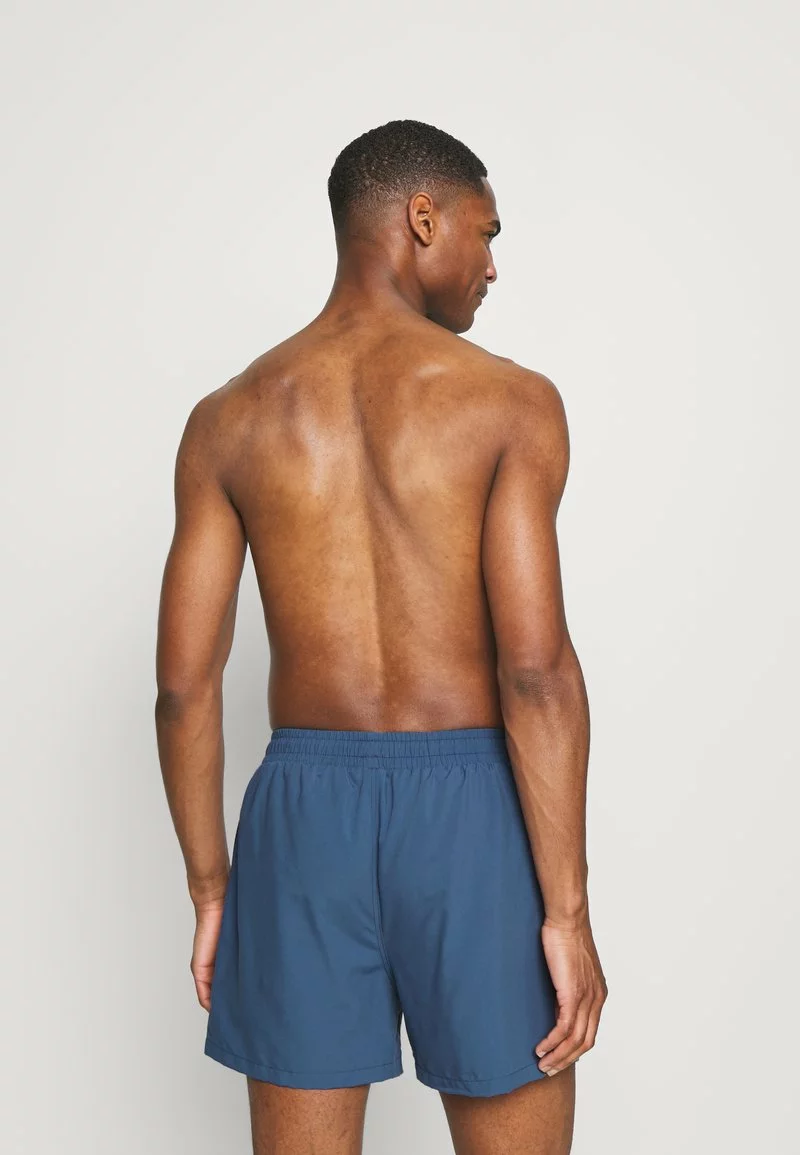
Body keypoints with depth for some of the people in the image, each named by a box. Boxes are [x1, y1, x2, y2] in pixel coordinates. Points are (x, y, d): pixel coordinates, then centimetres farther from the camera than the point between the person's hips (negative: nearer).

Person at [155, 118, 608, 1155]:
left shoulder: (230, 418, 2)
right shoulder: (509, 401, -7)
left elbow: (185, 685, 0)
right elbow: (536, 670, -15)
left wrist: (210, 891, 10)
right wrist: (568, 910, -9)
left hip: (306, 808, 3)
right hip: (469, 807, -3)